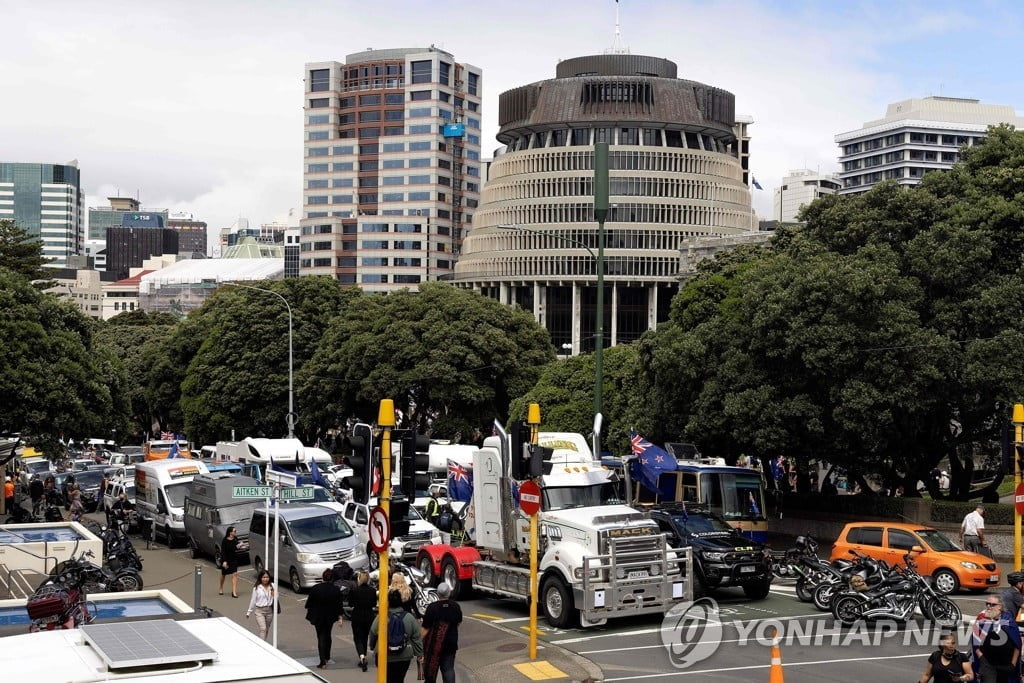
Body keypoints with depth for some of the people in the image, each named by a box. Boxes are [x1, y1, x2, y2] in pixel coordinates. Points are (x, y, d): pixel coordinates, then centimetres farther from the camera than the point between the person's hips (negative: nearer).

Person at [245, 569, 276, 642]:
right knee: (263, 629, -13)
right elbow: (253, 600, 1)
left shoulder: (272, 586, 0)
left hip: (269, 610, 3)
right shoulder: (257, 588, -7)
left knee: (267, 629, 13)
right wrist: (249, 612, 6)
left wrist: (274, 595, -17)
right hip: (260, 610, -3)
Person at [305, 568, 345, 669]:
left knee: (321, 637, 2)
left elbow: (309, 602, -5)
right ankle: (327, 657, 35)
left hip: (318, 617, -2)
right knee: (327, 635, 23)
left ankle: (323, 662, -7)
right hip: (330, 617, 2)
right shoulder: (336, 590, -10)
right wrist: (340, 617, 3)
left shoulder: (315, 588, -15)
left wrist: (308, 613, 13)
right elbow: (339, 605, -6)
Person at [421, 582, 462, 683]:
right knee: (449, 668, 5)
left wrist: (421, 641, -5)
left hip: (434, 642, -3)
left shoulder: (432, 607, -15)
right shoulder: (456, 607, -3)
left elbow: (425, 628, -14)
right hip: (451, 643, 3)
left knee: (431, 667, 13)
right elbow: (458, 622, 15)